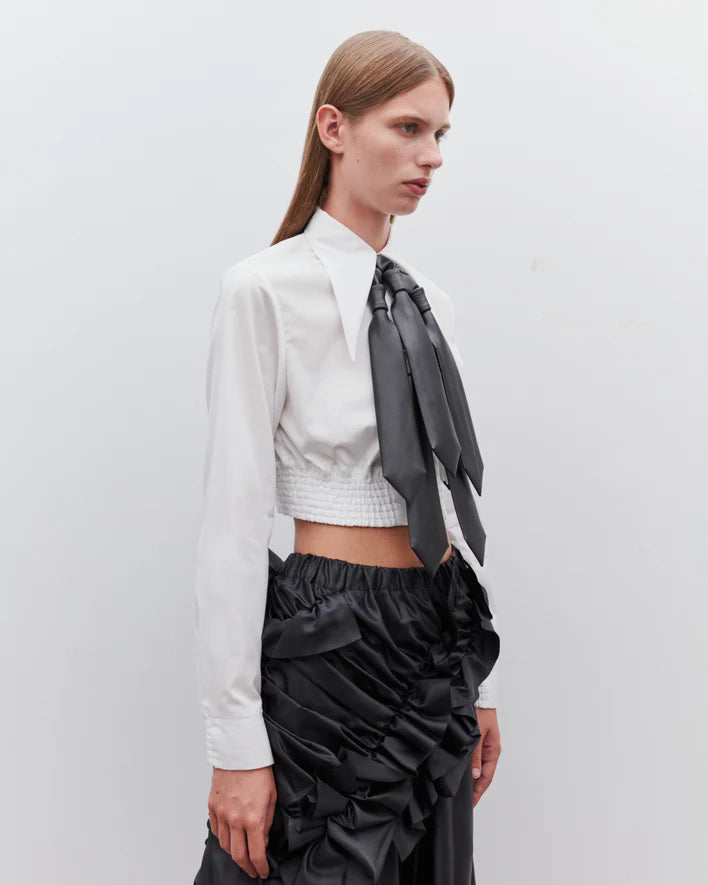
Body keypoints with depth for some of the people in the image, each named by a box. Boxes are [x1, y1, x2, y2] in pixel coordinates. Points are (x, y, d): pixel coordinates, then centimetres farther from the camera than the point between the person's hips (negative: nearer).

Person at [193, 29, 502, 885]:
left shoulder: (431, 303, 9)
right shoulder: (265, 291, -11)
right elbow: (233, 522, -14)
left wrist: (479, 684, 14)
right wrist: (235, 742, -15)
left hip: (439, 643, 7)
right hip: (333, 644, -6)